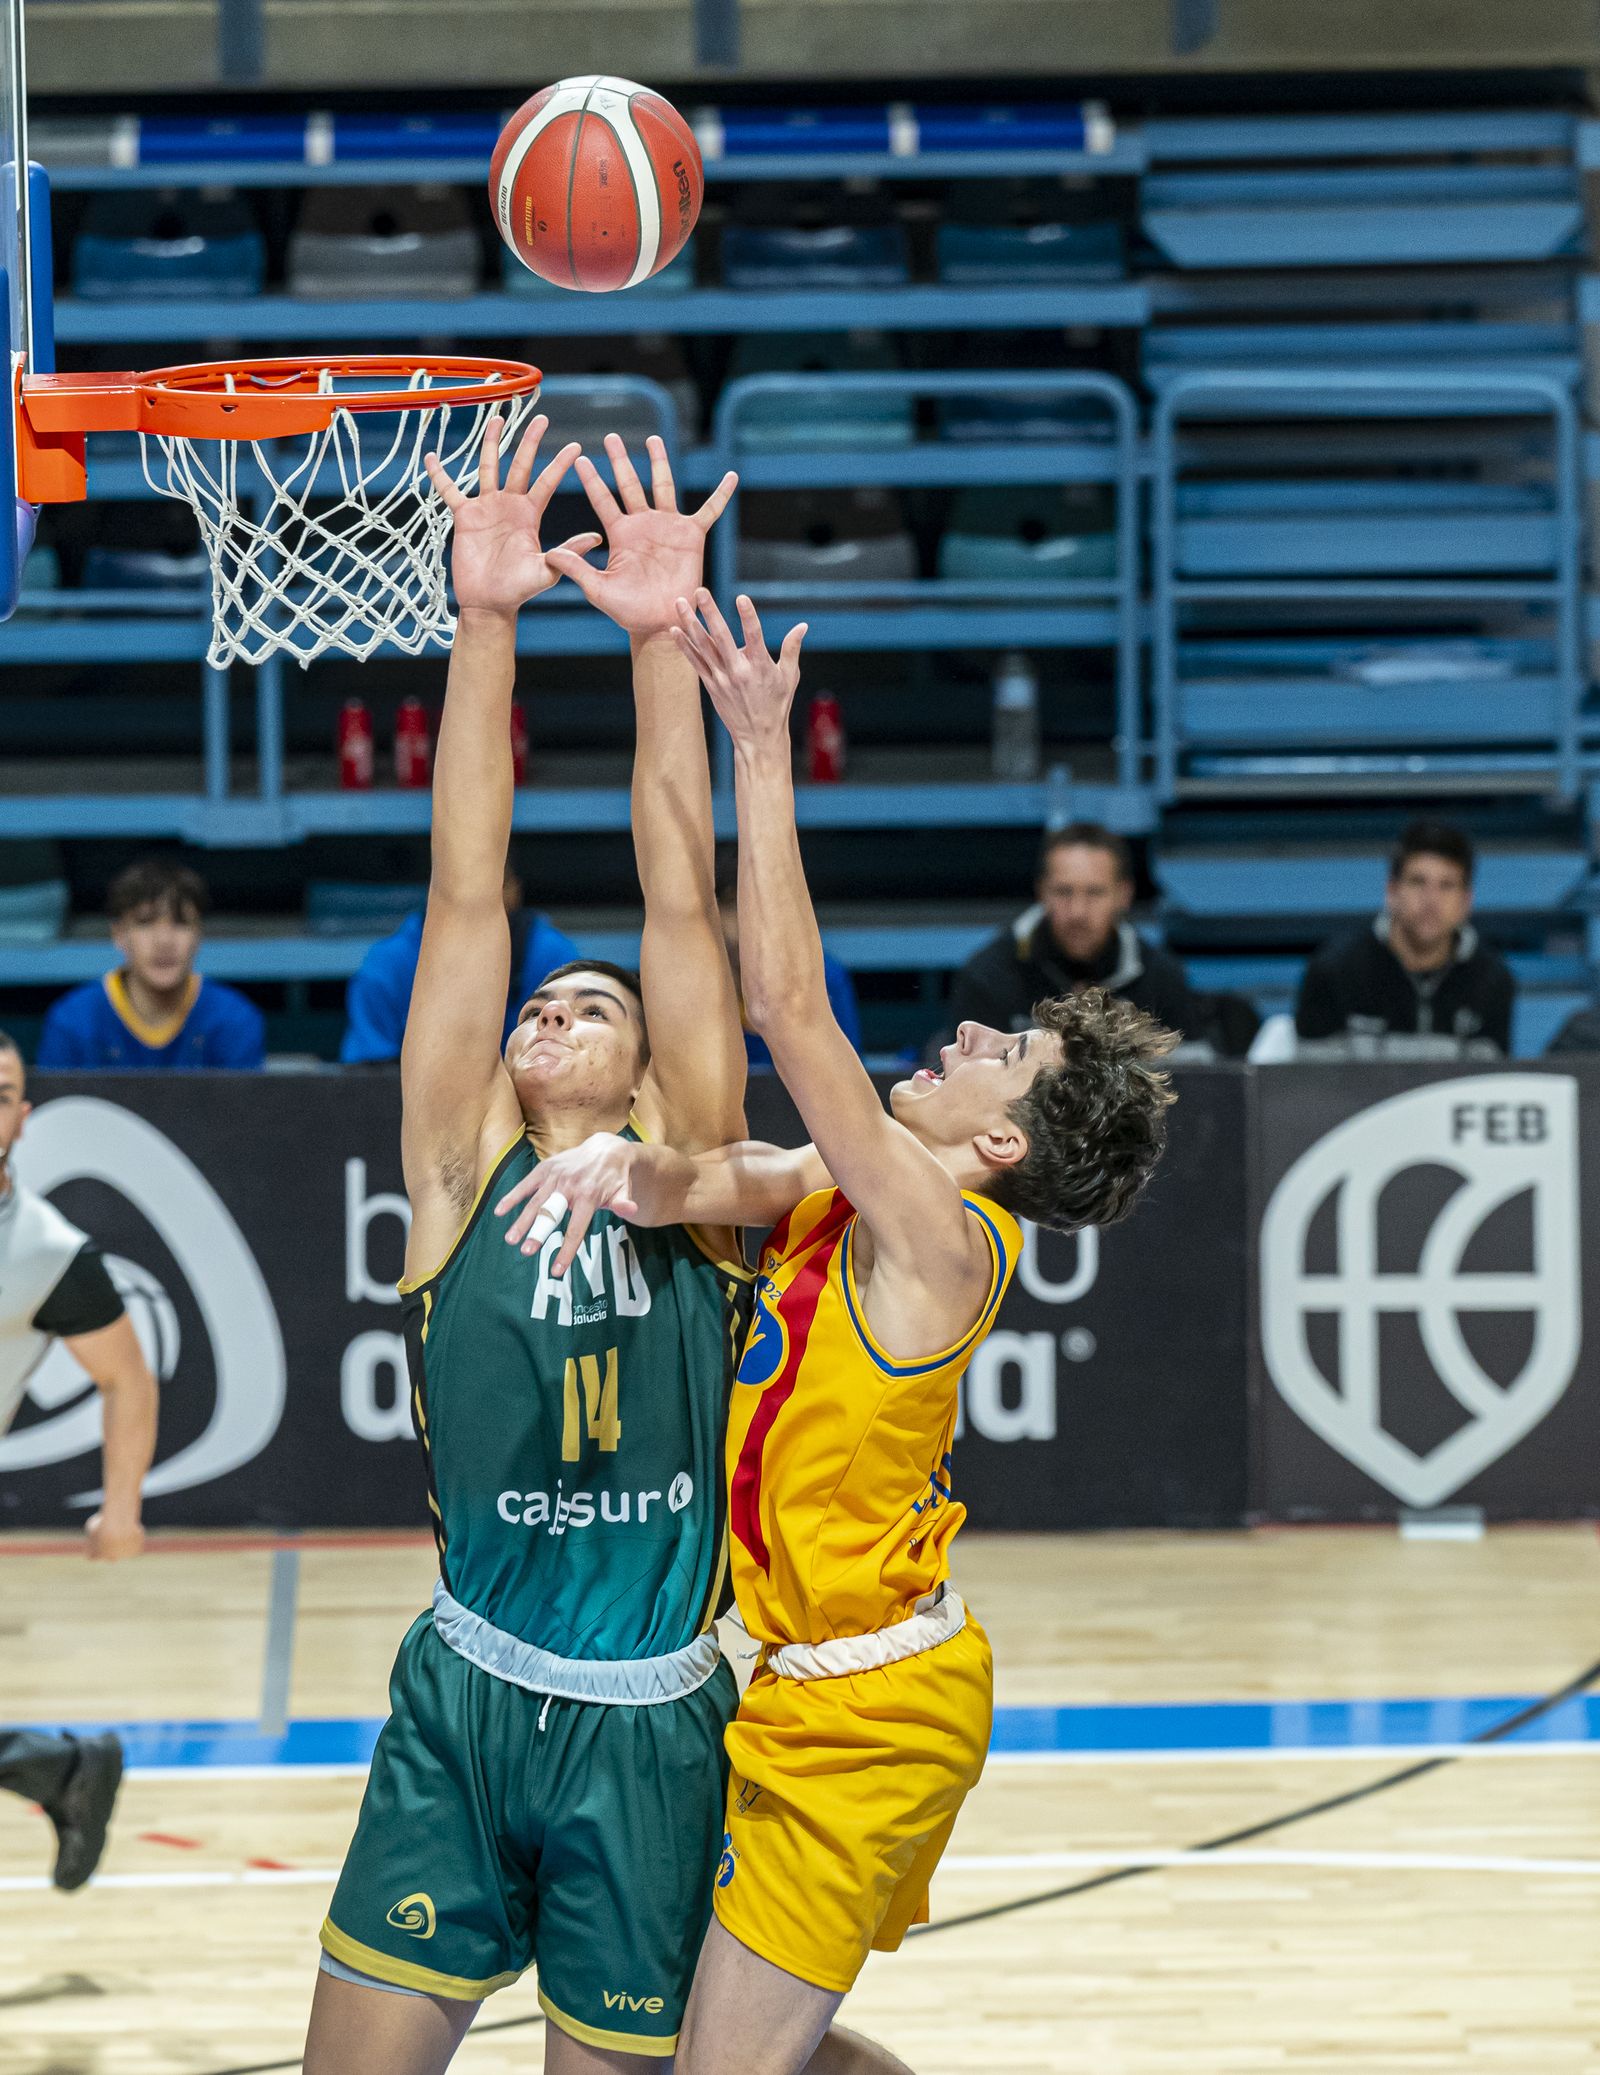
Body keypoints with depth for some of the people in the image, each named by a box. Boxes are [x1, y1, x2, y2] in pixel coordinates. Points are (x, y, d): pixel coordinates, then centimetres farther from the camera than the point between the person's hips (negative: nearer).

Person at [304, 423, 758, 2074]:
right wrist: (485, 623, -5)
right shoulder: (465, 1169, 7)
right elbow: (466, 895, 1)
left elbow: (680, 903, -1)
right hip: (463, 1704, 1)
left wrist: (662, 637, -8)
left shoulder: (689, 1170, 6)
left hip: (649, 1728, -1)